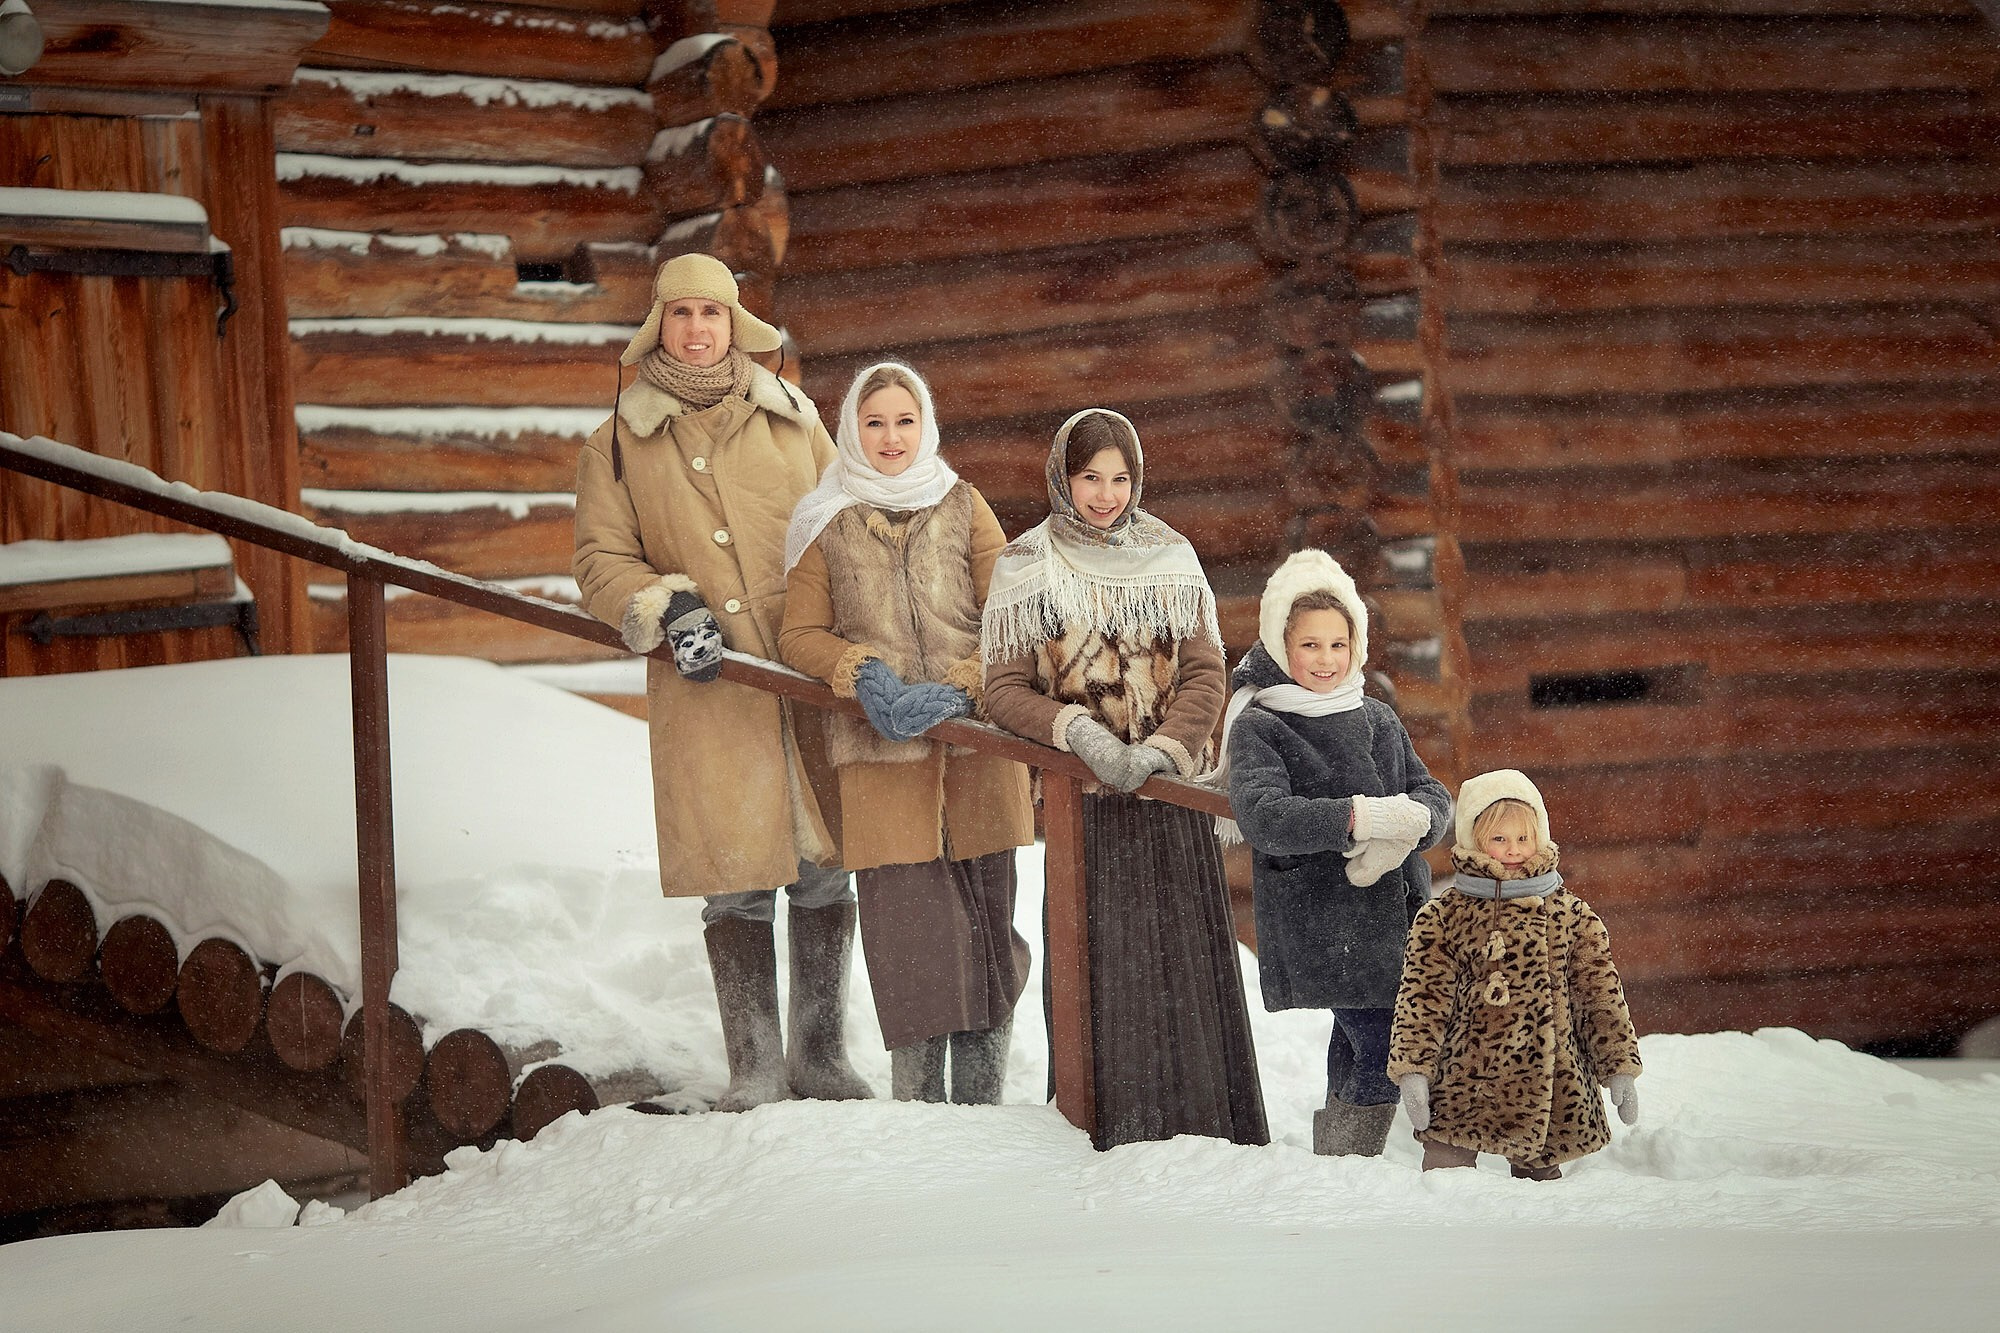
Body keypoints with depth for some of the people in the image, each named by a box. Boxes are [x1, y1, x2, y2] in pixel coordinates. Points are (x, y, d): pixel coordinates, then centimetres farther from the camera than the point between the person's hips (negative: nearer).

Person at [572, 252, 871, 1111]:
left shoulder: (791, 419, 13)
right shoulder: (620, 445, 9)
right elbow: (602, 561, 6)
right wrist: (665, 608, -13)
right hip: (704, 687, -1)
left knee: (823, 869, 3)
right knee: (736, 879, -3)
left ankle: (821, 1055, 16)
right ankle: (755, 1067, 6)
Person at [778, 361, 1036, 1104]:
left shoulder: (963, 508, 10)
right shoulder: (827, 524, 9)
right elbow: (800, 637, 8)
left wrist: (957, 688, -12)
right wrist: (863, 675, -11)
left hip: (976, 743, 1)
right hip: (880, 755, -1)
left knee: (988, 919, 2)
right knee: (907, 928, -7)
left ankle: (982, 1103, 11)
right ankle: (917, 1102, 1)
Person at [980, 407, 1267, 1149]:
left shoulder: (1171, 557, 8)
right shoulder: (1026, 568, 2)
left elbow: (1205, 673, 4)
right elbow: (1004, 690, 0)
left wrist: (1160, 749, -11)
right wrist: (1078, 733, -16)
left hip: (1172, 788, 2)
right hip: (1083, 796, -2)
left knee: (1189, 961, -1)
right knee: (1100, 967, -6)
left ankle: (1203, 1121, 6)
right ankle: (1115, 1128, 0)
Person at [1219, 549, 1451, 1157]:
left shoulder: (1377, 719, 15)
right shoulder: (1258, 728, -4)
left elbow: (1434, 797, 7)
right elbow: (1263, 816, -20)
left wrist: (1404, 829, -17)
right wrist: (1360, 817, -30)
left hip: (1395, 914, 6)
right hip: (1321, 929, -6)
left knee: (1355, 1057, 12)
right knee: (1383, 1059, -13)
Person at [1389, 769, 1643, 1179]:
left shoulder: (1571, 915, 7)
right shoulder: (1440, 918, 3)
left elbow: (1600, 993, 9)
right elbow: (1421, 998, 1)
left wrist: (1620, 1069, 5)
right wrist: (1412, 1071, -9)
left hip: (1549, 1095, 1)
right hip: (1462, 1091, -1)